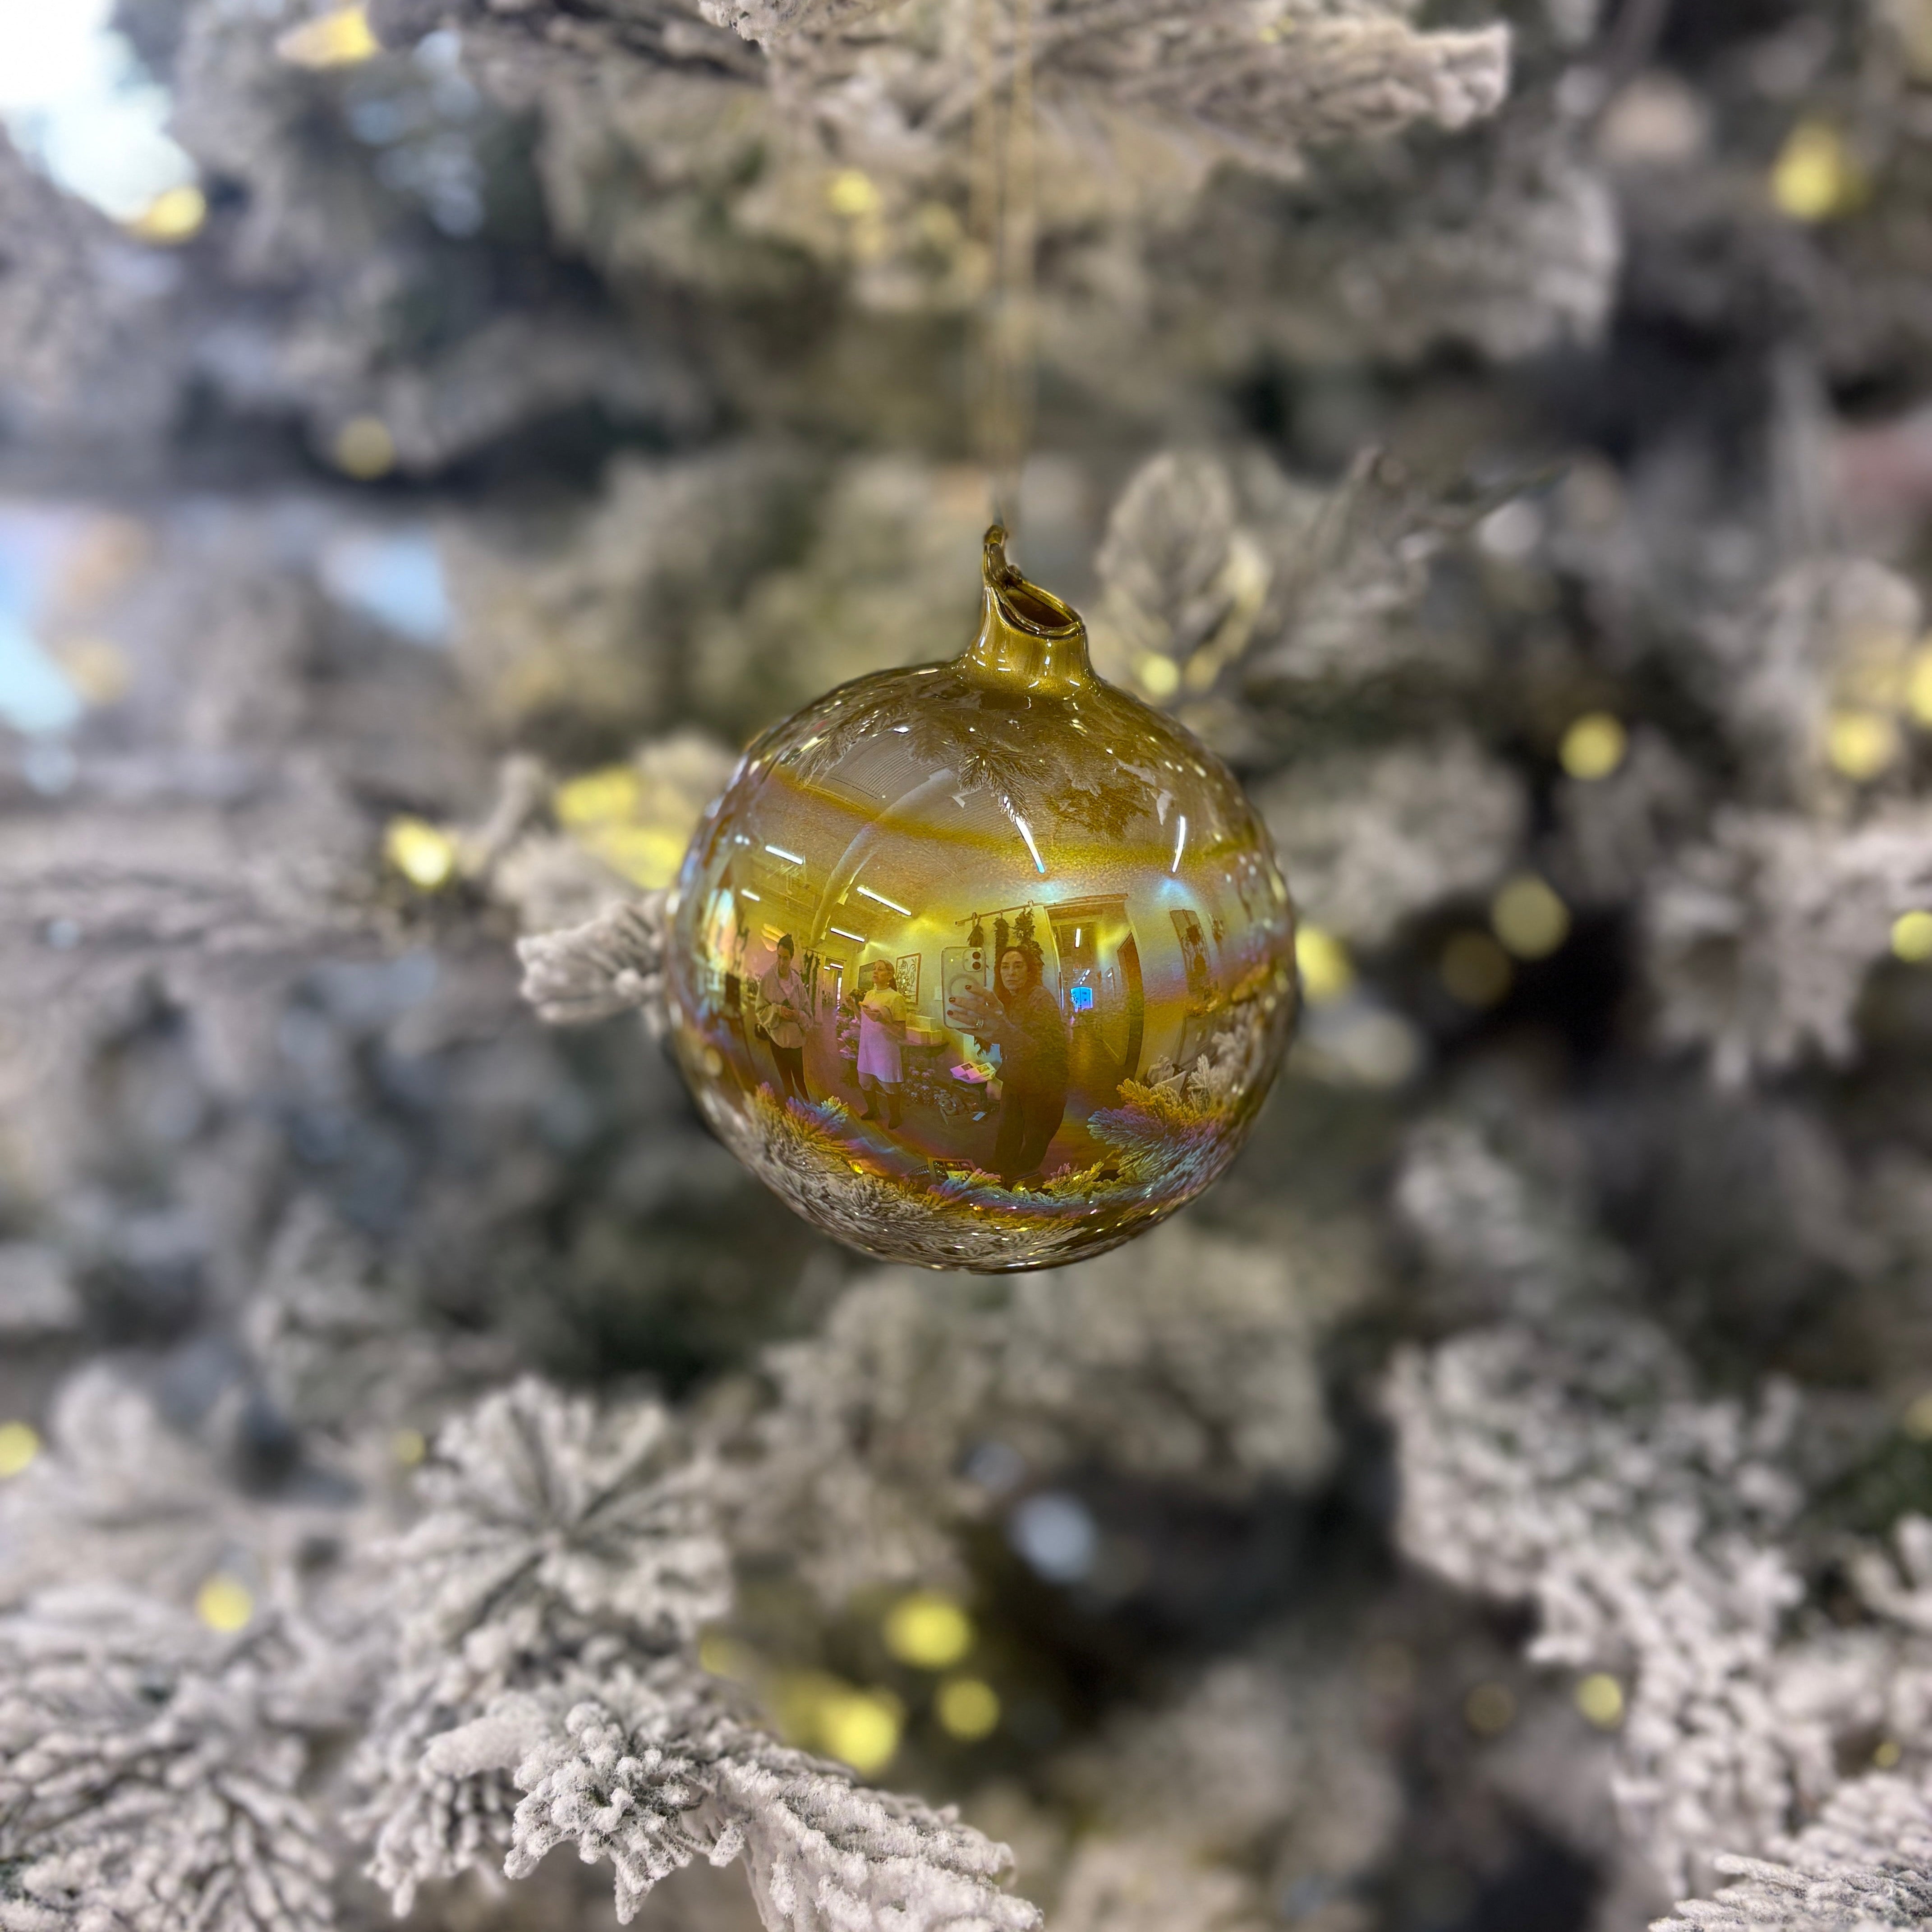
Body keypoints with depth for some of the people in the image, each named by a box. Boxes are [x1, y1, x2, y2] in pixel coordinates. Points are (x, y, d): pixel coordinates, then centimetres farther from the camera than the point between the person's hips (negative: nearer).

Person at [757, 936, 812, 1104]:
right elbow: (761, 1010, -5)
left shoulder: (797, 981, -5)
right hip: (777, 1035, -1)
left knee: (799, 1076, 9)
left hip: (796, 1036, 1)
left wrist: (799, 1016, -18)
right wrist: (777, 1010, -22)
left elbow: (808, 1010, 3)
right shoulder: (768, 978, -11)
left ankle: (809, 1105, 30)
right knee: (786, 1078, 10)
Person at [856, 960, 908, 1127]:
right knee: (865, 1082, 18)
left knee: (889, 1086, 5)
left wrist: (882, 1020, -28)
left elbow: (902, 1033, -15)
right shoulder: (869, 994, 8)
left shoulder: (896, 998, -13)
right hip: (866, 1048, 7)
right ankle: (872, 1111, 40)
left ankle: (894, 1118, 25)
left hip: (885, 1051, -7)